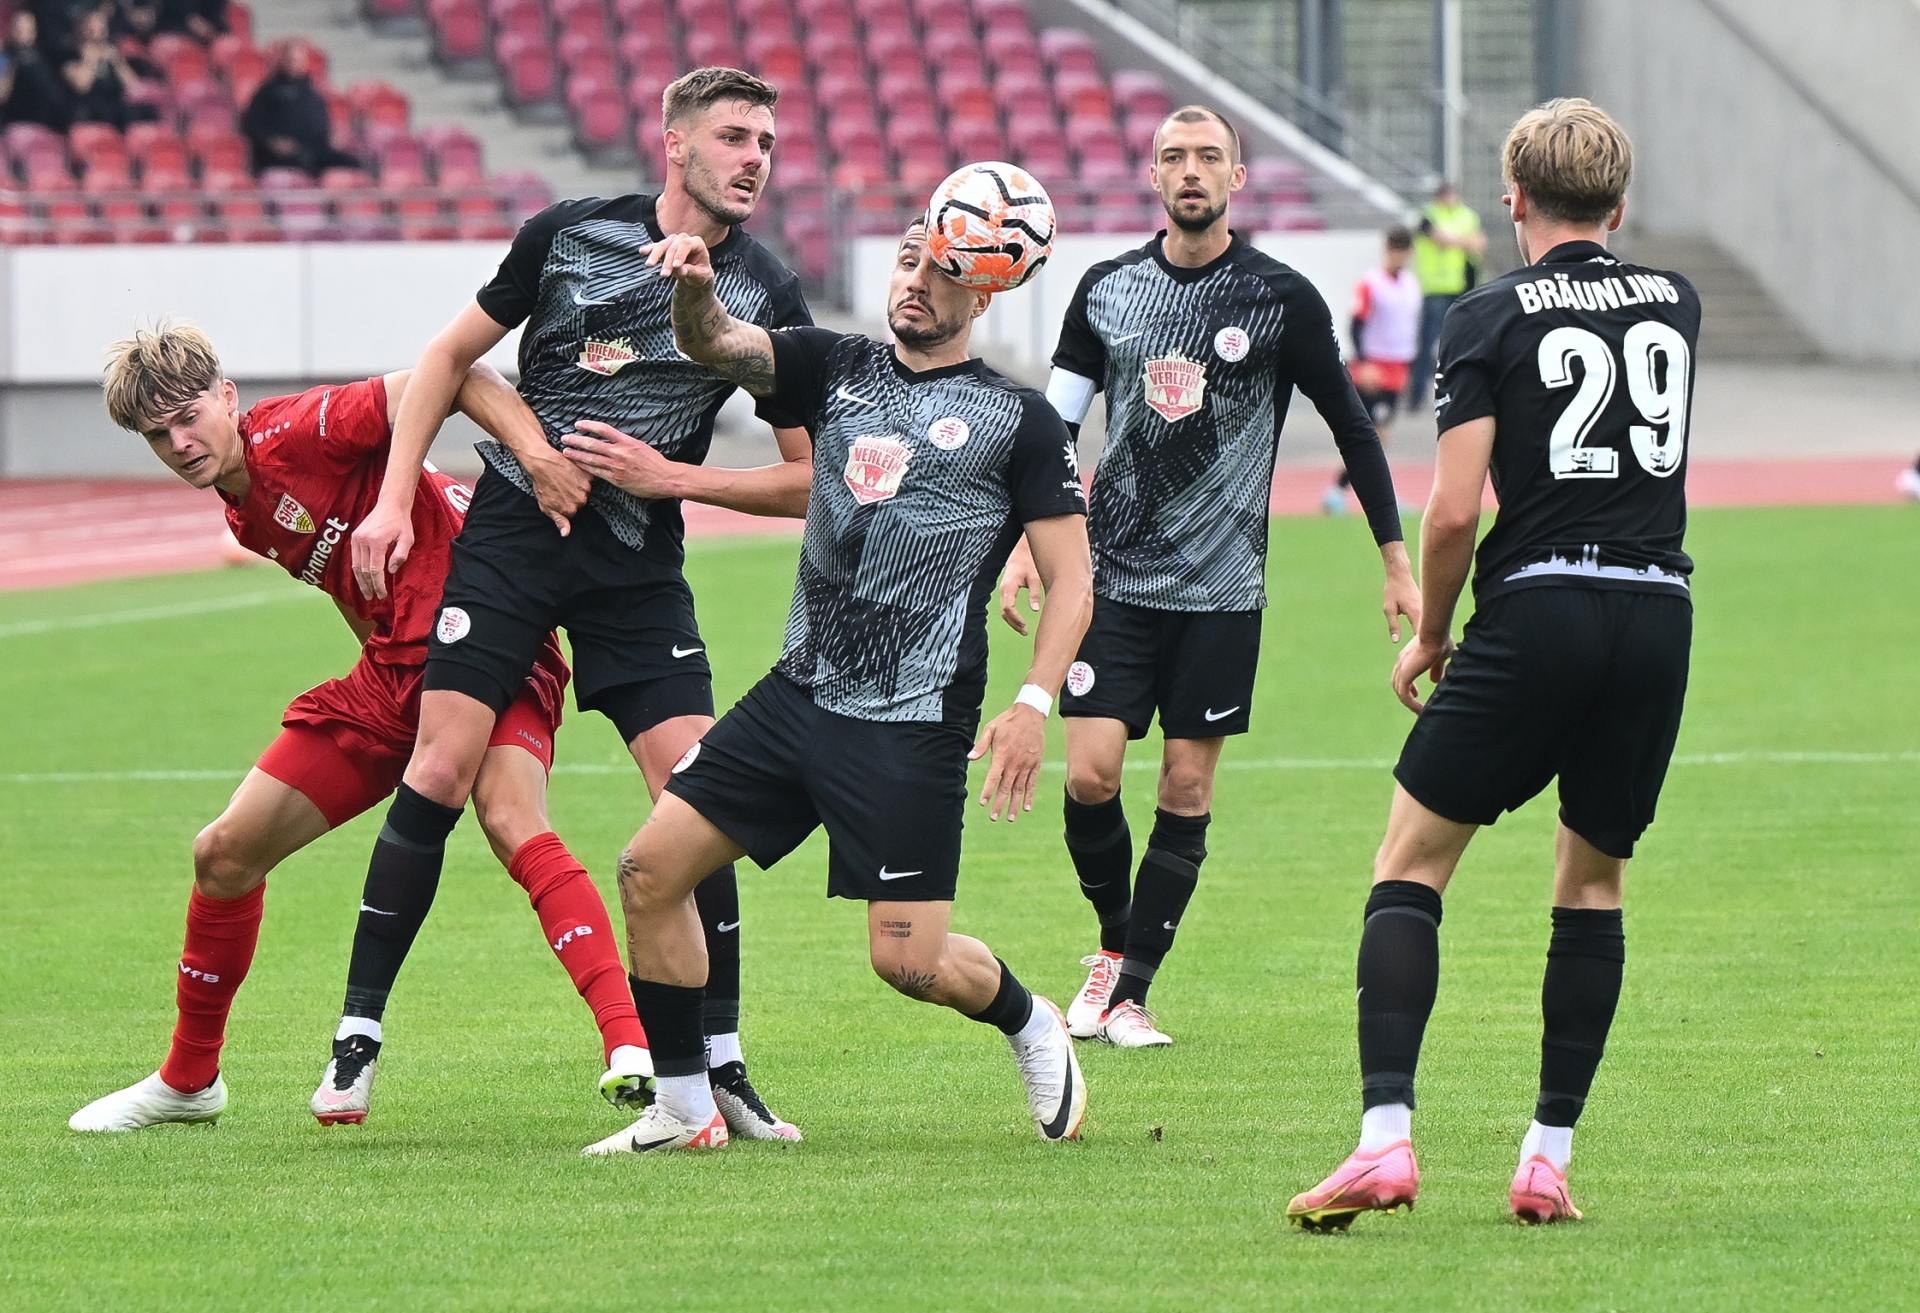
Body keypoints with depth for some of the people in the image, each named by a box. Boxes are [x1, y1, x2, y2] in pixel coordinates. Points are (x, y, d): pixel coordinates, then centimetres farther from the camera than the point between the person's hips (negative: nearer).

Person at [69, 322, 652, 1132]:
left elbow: (448, 377, -23)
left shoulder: (297, 432, -14)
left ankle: (629, 1046, -43)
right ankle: (189, 1080, 27)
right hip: (390, 675, 9)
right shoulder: (244, 517, 12)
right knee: (225, 852, 9)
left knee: (511, 823, -35)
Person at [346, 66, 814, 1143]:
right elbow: (452, 357, 10)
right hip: (512, 530, -1)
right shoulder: (573, 233, 0)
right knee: (441, 771, -12)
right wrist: (393, 502, 1)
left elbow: (806, 480, 3)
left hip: (639, 567, 1)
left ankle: (720, 1067, 1)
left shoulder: (768, 299, 0)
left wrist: (667, 474, -9)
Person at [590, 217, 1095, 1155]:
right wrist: (695, 288, -27)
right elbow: (715, 343, -3)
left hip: (914, 727, -5)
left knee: (908, 961, -9)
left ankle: (1031, 1026, 25)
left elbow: (1071, 576, -2)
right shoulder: (836, 368, 11)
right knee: (651, 867, -4)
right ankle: (683, 1112, 8)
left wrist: (1034, 704, -14)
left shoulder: (1019, 420, -1)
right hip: (799, 693, 5)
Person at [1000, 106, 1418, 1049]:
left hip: (1221, 588, -1)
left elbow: (1352, 428, 5)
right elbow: (1055, 424, 12)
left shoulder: (1282, 299, -3)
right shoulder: (1107, 290, 5)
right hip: (1115, 577, 2)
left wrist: (1397, 563, 6)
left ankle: (1131, 991, 6)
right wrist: (1023, 548, 4)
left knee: (1186, 791, -1)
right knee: (1090, 774, -8)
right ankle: (1114, 943, 16)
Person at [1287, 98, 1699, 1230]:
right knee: (1594, 885, 16)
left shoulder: (1492, 318, -2)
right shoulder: (1676, 304, 12)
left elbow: (1454, 509, -8)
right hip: (1658, 617, 4)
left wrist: (1430, 631, 6)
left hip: (1536, 615, -4)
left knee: (1410, 868, 4)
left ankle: (1386, 1137, -11)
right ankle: (1550, 1158, 10)